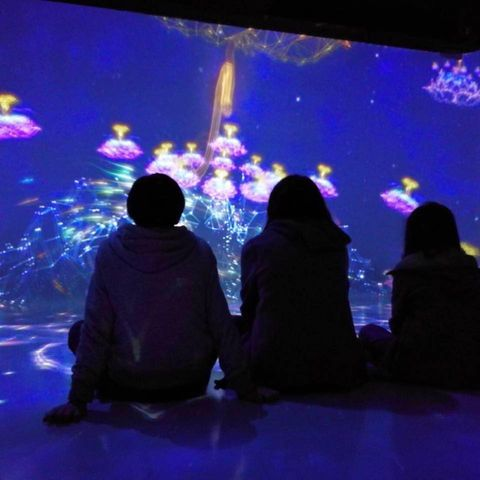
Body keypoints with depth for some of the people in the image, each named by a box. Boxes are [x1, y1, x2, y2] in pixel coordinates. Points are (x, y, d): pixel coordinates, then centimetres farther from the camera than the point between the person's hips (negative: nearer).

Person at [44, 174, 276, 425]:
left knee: (78, 331, 24)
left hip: (126, 386, -1)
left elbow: (95, 329, -11)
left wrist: (78, 399, -4)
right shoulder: (199, 252, -9)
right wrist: (244, 388, 3)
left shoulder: (111, 251, -11)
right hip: (189, 384, 1)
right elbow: (222, 326, -7)